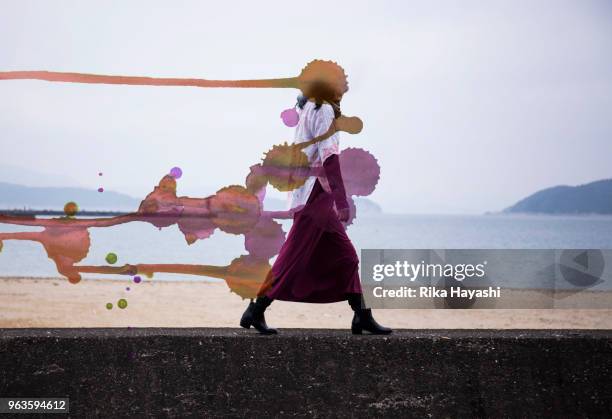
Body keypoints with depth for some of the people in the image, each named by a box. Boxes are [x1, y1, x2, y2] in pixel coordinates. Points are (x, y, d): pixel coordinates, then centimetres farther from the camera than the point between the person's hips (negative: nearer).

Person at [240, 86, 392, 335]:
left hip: (314, 195, 10)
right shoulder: (324, 110, -11)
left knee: (346, 256, 9)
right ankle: (255, 312, -1)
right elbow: (328, 155, -21)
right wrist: (341, 199, -25)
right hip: (316, 193, -10)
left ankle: (362, 316, 10)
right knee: (294, 258, -6)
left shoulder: (308, 109, 17)